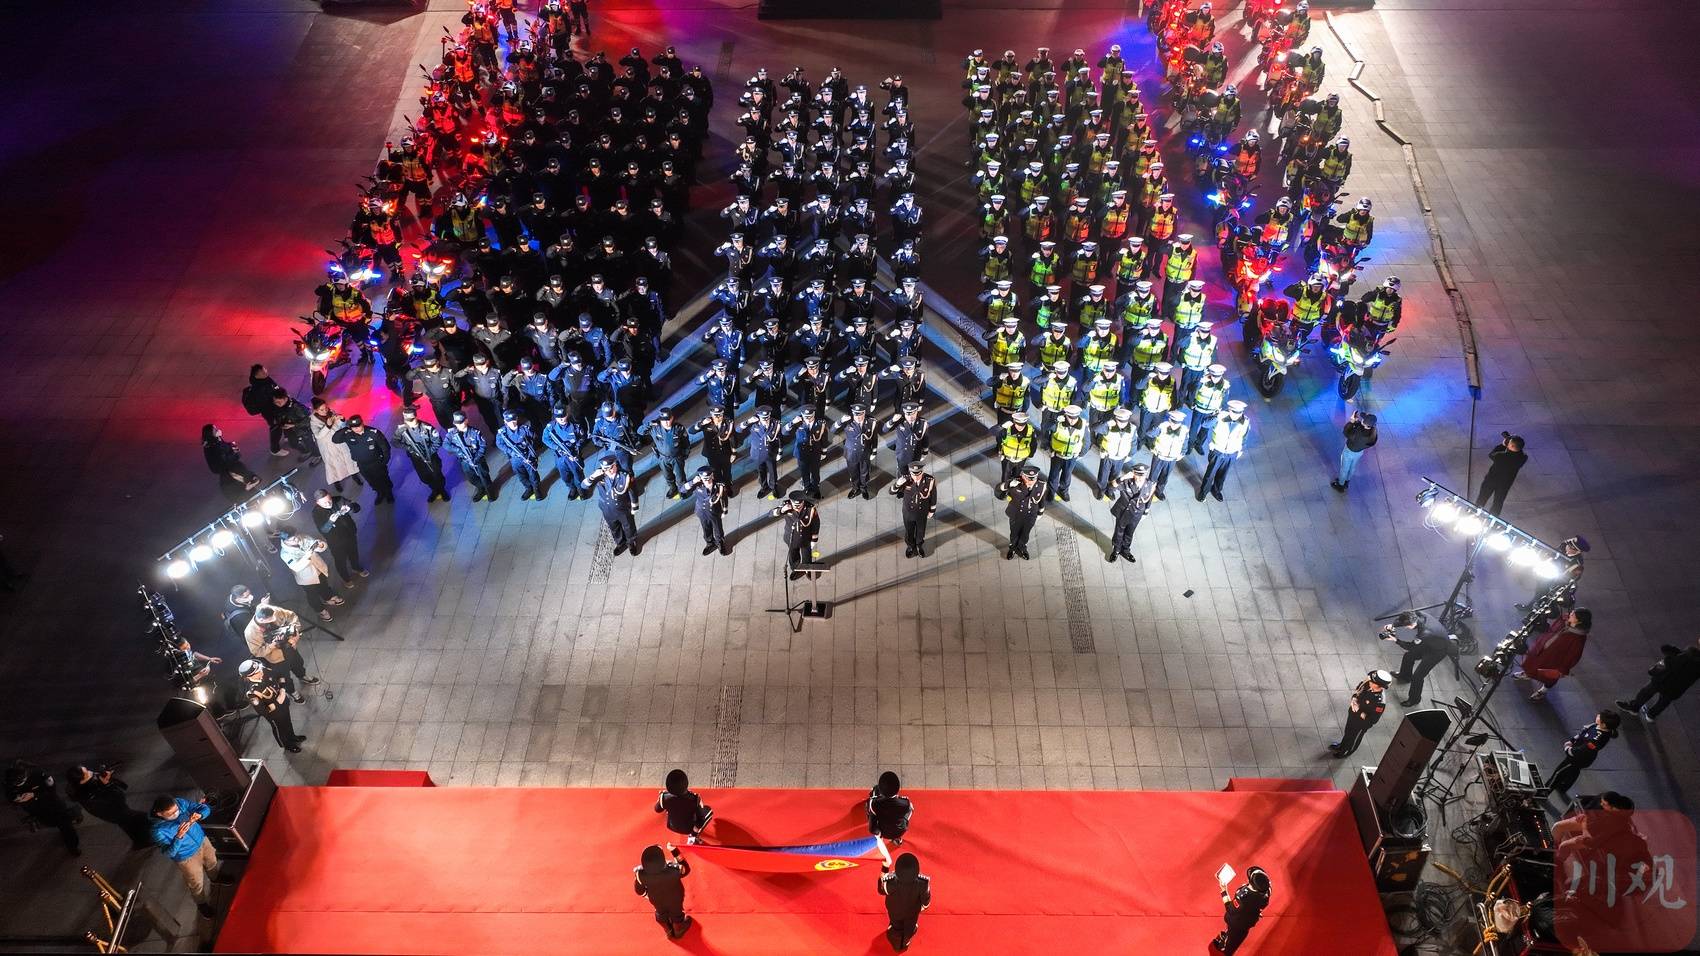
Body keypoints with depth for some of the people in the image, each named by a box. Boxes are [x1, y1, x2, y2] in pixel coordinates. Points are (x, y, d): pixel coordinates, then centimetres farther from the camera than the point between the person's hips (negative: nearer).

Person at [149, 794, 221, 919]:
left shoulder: (180, 802, -25)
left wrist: (199, 815, -40)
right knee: (197, 883, 21)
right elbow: (169, 853, -36)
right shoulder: (158, 831, -35)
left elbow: (205, 808, -17)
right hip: (187, 857, -4)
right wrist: (179, 837, -52)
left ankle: (215, 878, 66)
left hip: (202, 840, 4)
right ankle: (201, 903, 52)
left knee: (212, 863, 33)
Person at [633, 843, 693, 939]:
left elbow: (639, 890, -17)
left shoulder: (640, 874, -40)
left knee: (661, 915, 36)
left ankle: (669, 932, 64)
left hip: (656, 900, 1)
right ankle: (678, 932, 64)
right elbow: (686, 868, -20)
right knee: (676, 914, 33)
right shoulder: (674, 870, -45)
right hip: (674, 900, -1)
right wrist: (675, 851, -20)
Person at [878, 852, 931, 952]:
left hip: (895, 911, 0)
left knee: (896, 926, 36)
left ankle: (897, 945, 68)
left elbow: (881, 890, -19)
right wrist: (922, 906, 5)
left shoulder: (890, 882, -45)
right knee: (910, 927, 36)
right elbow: (926, 901, -20)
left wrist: (884, 868, -12)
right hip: (913, 912, 0)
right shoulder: (923, 883, -42)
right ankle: (905, 943, 69)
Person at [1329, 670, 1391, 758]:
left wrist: (1360, 713, -25)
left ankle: (1346, 751, 54)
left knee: (1354, 737, 25)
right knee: (1347, 731, 32)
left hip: (1362, 722, -6)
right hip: (1353, 713, 6)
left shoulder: (1380, 702, -40)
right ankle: (1342, 745, 61)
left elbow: (1373, 720, -27)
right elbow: (1356, 690, -1)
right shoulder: (1368, 683, -23)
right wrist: (1354, 699, -17)